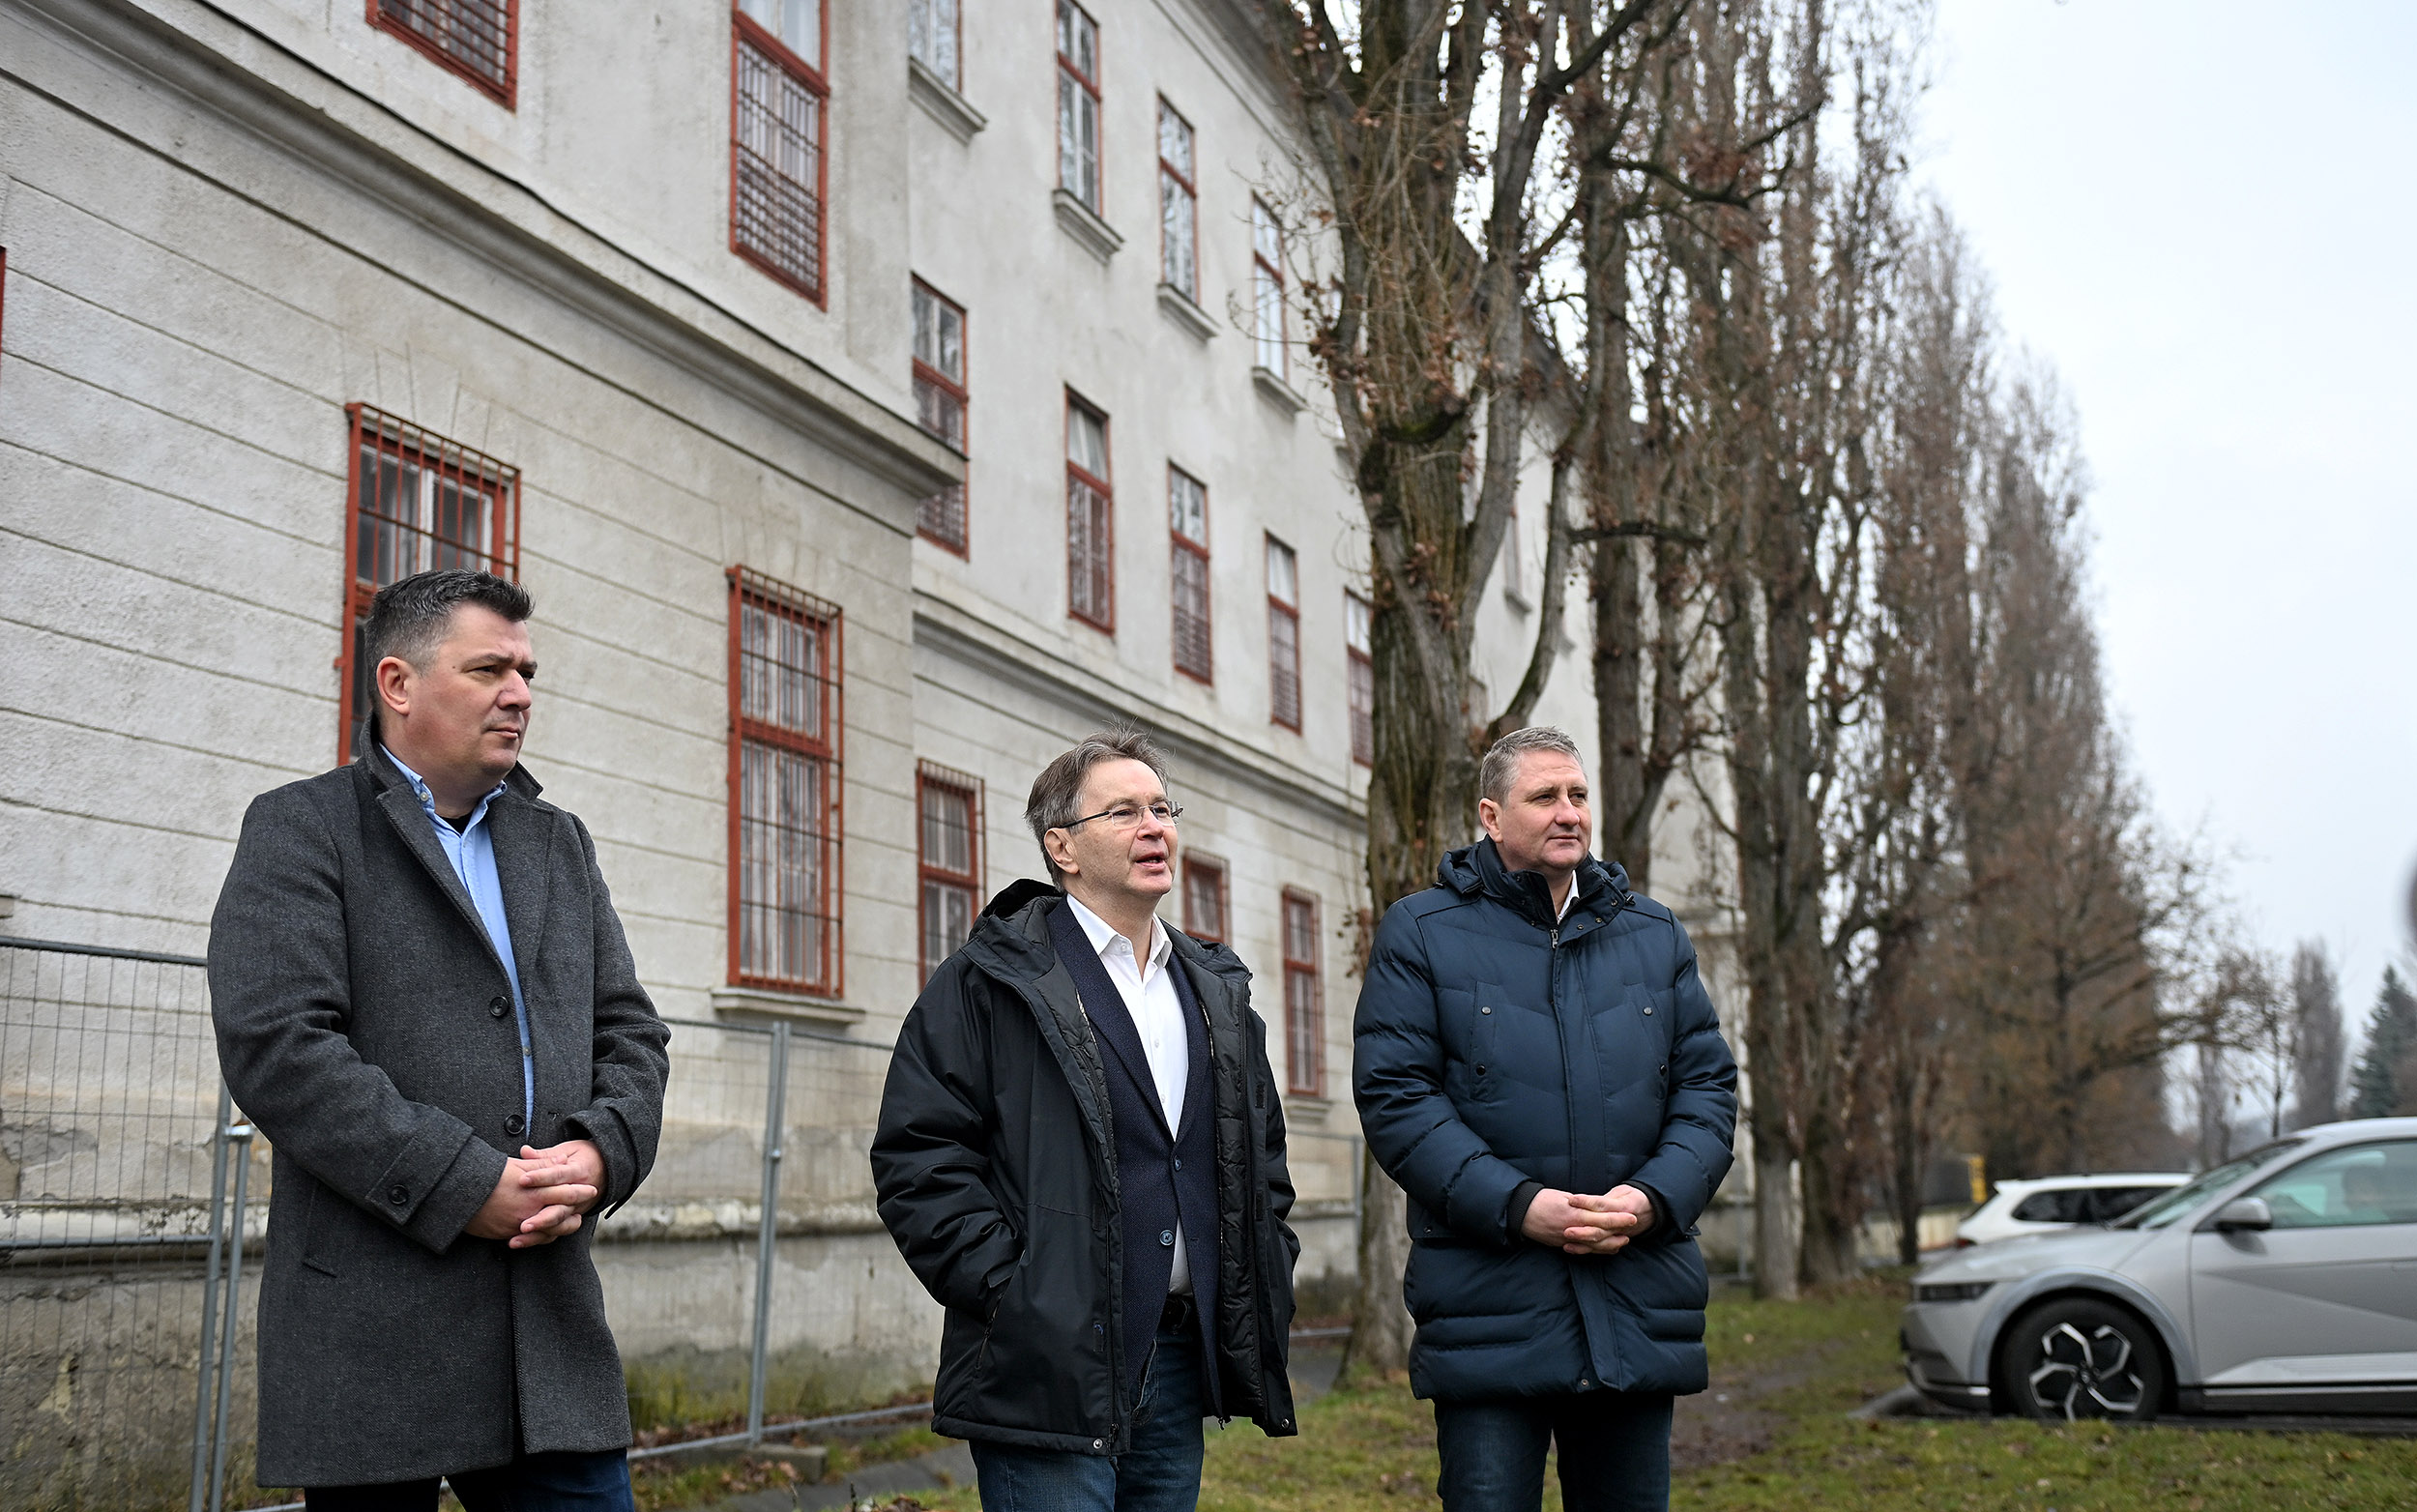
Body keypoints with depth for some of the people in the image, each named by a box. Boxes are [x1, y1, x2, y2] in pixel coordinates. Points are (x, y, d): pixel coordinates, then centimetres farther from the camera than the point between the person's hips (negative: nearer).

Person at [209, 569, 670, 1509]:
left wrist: (602, 1153, -6)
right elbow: (275, 1044, -12)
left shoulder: (559, 844, 19)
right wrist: (465, 1185, -16)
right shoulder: (304, 829, 0)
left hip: (552, 1325, 5)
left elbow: (631, 1033, 16)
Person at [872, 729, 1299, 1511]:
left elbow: (1262, 1149, 24)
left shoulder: (1215, 990, 17)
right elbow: (918, 1154, -8)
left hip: (1182, 1356, 6)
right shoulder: (990, 981, -3)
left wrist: (1264, 1276, 11)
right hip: (1049, 1369, -6)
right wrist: (1004, 1290, -15)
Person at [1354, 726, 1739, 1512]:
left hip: (1639, 1312, 4)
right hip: (1489, 1305, -4)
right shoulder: (1420, 932, 2)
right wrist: (1515, 1205, -16)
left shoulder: (1655, 935, 15)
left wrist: (1655, 1197, -8)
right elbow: (1394, 1095, -7)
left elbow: (1708, 1084, 11)